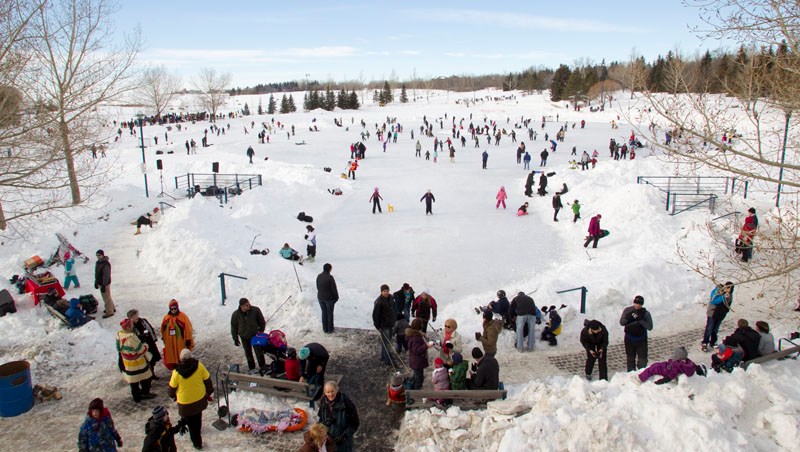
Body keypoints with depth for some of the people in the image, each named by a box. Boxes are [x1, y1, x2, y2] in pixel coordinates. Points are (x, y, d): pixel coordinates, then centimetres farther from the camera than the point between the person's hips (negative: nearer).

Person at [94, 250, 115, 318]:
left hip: (105, 284, -10)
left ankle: (109, 312, 7)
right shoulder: (97, 263, 7)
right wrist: (96, 282, 18)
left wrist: (104, 285, -23)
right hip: (100, 283, 10)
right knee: (105, 297, 20)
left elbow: (106, 276, -24)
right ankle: (112, 308, 33)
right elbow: (96, 273, 17)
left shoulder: (106, 264, -23)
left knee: (107, 298, -2)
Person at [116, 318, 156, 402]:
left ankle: (136, 397, 31)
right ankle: (145, 393, 24)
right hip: (137, 363, -8)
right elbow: (141, 349, -21)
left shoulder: (119, 334, -8)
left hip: (126, 363, 8)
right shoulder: (131, 337, -33)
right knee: (146, 377, 14)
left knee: (133, 381, 19)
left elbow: (119, 348, 7)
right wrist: (145, 346, -1)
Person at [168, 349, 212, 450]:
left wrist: (172, 396, 17)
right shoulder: (199, 366, -19)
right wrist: (209, 391, 11)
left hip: (185, 402, -2)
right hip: (200, 398, 3)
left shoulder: (177, 372, -22)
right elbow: (207, 379, -6)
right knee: (197, 418, 27)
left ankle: (197, 442, 27)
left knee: (192, 423, 15)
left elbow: (172, 387, -6)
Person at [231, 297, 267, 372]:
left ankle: (262, 366, 18)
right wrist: (235, 339, 1)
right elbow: (234, 327, -2)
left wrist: (261, 331, 1)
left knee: (259, 352, -1)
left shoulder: (255, 310, -19)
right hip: (244, 338, 1)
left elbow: (262, 321, -4)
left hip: (255, 335, -1)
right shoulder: (235, 315, -17)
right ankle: (251, 368, 31)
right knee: (248, 353, 14)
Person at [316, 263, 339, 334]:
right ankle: (330, 329, 22)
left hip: (320, 298, 5)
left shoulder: (319, 276, -6)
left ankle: (325, 329, 26)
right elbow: (334, 289, -18)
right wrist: (336, 297, -3)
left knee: (324, 313, 18)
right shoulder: (330, 277, -24)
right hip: (329, 298, -5)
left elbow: (318, 287, 5)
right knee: (330, 313, 12)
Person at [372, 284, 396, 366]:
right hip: (383, 325, -8)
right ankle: (388, 360, 5)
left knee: (388, 341, 17)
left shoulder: (390, 298, 2)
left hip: (390, 324, 8)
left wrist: (395, 319, 15)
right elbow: (375, 314, -18)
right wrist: (377, 326, -16)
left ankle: (383, 357, 31)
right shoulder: (378, 301, -21)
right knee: (386, 343, -3)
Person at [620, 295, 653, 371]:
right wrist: (629, 317, -24)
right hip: (629, 339, 2)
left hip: (641, 340, -2)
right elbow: (621, 322, -7)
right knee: (630, 359, 16)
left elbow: (650, 327, -17)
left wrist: (641, 320, -30)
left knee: (642, 361, -2)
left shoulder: (645, 313, -11)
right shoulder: (627, 310, -6)